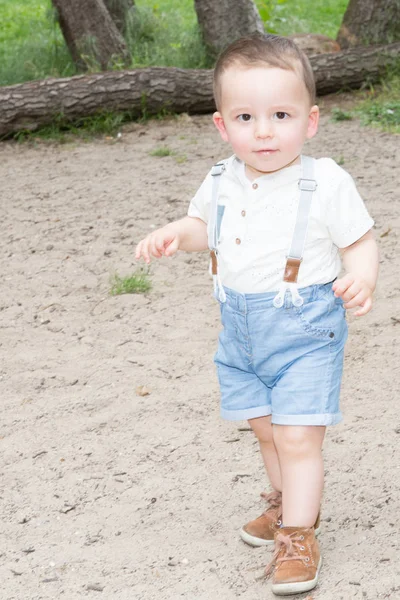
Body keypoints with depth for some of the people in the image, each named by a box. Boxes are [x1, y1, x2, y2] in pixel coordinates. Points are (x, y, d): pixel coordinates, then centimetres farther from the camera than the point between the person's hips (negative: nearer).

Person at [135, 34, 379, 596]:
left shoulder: (327, 182, -16)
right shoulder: (221, 182, -1)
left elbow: (360, 241, -8)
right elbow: (202, 223, 17)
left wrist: (361, 279, -29)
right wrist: (172, 235, -4)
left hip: (306, 329, -5)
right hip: (242, 331, 6)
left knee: (298, 439, -7)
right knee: (266, 430, 20)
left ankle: (297, 536, 8)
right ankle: (288, 503, 43)